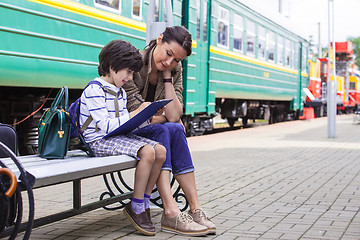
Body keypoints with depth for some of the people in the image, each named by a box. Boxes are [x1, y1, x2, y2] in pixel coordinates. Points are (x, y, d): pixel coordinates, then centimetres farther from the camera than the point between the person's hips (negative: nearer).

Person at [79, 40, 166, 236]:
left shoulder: (120, 92, 18)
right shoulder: (94, 90, -13)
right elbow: (104, 125, -22)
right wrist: (135, 114, -21)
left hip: (118, 136, 9)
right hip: (99, 141, -9)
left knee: (161, 151, -9)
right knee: (147, 152, -27)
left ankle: (143, 203, 0)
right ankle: (136, 208, -15)